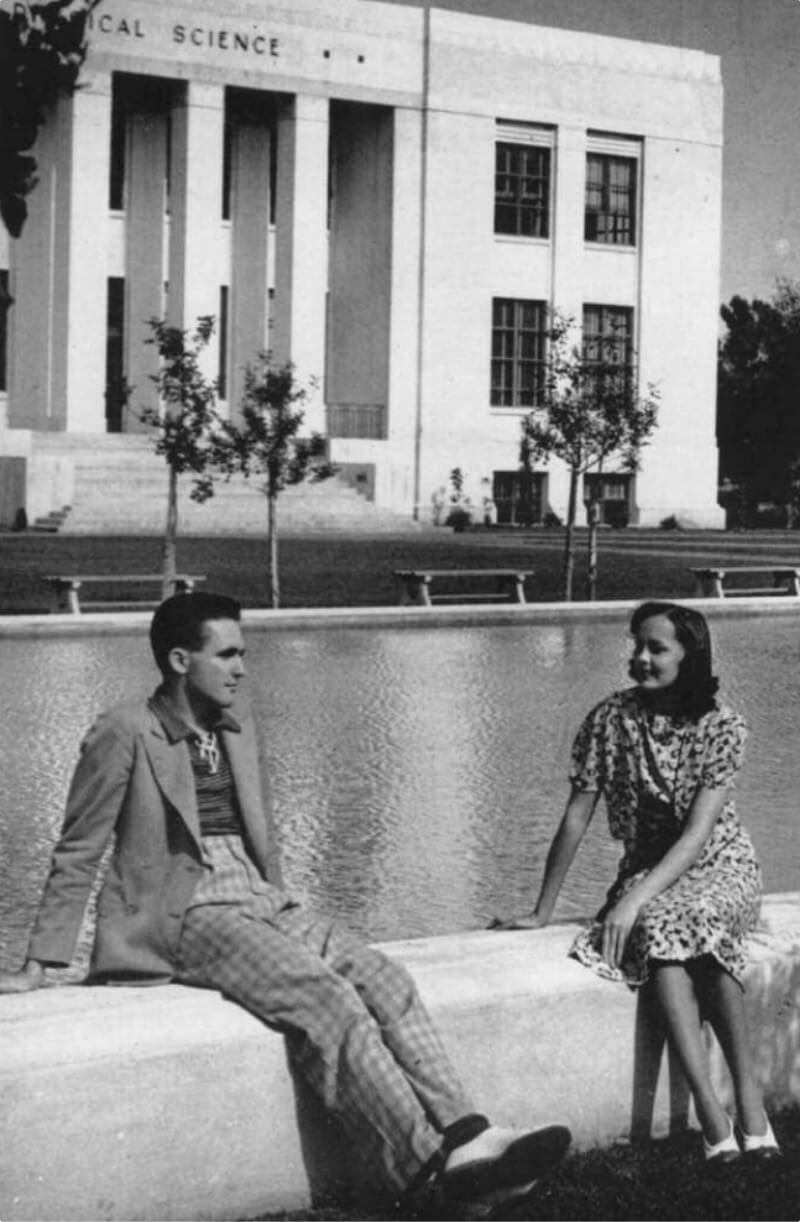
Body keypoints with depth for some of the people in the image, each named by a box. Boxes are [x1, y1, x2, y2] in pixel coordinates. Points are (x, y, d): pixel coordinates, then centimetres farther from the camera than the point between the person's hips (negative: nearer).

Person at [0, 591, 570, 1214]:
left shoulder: (240, 727, 15)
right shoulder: (124, 734, -6)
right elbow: (78, 854, -1)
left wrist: (288, 917, 23)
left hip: (263, 904, 7)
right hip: (184, 914, -7)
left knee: (383, 978, -18)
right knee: (325, 996, -29)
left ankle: (465, 1138, -30)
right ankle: (427, 1163, -35)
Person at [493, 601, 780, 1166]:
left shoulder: (721, 725, -12)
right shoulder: (611, 719, -6)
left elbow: (698, 832, -20)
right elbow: (576, 819, -4)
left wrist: (635, 900, -31)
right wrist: (543, 910, -6)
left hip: (721, 867, -1)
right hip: (650, 872, 1)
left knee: (694, 920, -37)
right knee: (659, 928, -35)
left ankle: (748, 1092, -35)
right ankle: (710, 1110, -43)